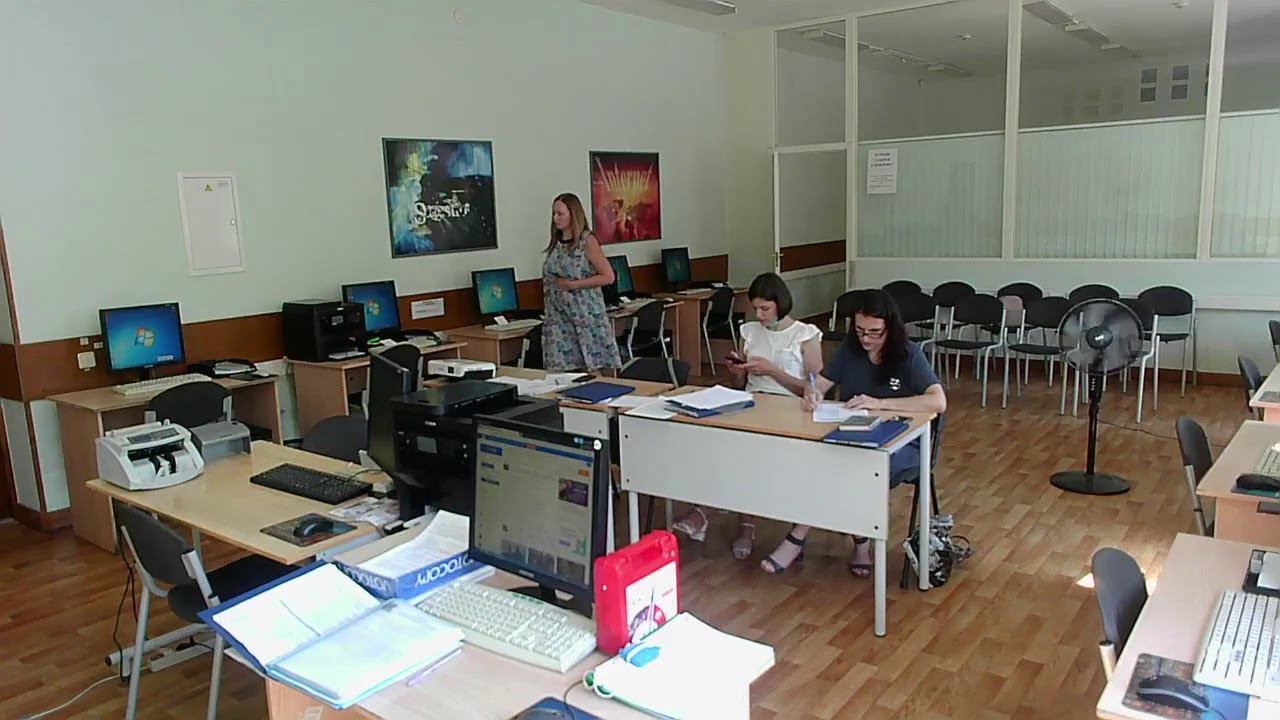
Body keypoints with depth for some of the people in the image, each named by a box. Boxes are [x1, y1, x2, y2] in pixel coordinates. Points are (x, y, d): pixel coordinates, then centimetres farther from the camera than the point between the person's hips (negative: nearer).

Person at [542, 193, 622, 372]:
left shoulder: (587, 241, -5)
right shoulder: (555, 243, 11)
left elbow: (608, 277, -10)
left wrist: (573, 285, -14)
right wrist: (547, 311, 12)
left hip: (586, 315, -5)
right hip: (558, 317, 5)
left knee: (595, 370, -1)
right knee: (561, 372, 0)